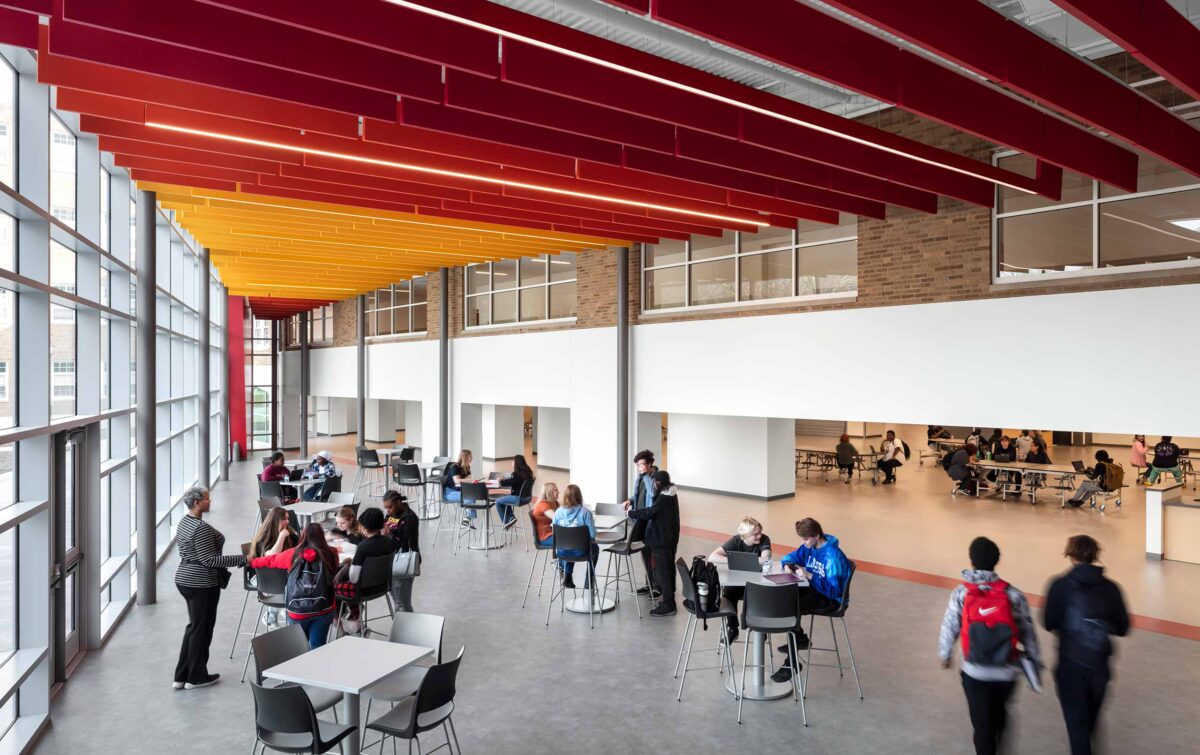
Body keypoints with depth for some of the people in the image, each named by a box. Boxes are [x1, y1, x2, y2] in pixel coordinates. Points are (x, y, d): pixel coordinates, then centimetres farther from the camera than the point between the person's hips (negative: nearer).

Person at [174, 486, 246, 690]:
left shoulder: (184, 521, 7)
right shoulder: (201, 528, -23)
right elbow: (209, 560, -24)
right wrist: (241, 559, -23)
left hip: (184, 579, 9)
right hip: (202, 583, -9)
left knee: (193, 625, 19)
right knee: (202, 628, 5)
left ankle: (182, 675, 24)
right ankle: (196, 677, 17)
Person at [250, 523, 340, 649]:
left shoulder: (293, 554, -1)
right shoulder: (330, 554, -5)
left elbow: (270, 560, 17)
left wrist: (251, 562, 35)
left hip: (297, 612, 1)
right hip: (324, 610, -1)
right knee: (316, 647, 5)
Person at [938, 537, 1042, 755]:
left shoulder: (961, 593, -11)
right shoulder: (1013, 594, -9)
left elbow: (949, 627, -4)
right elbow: (1027, 632, -2)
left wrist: (944, 655, 13)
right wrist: (1035, 663, 13)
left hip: (975, 672, -2)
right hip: (1006, 671, 3)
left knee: (981, 723, 12)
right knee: (999, 711, 29)